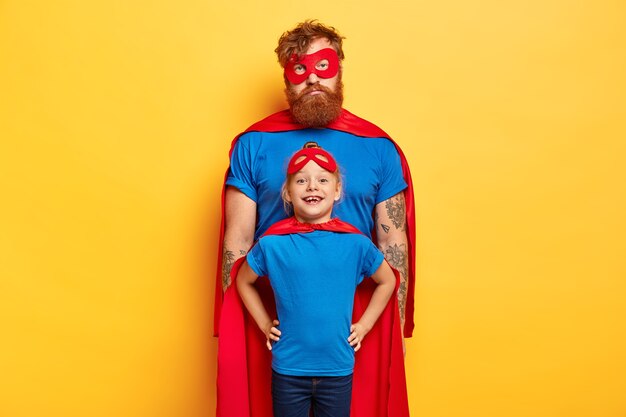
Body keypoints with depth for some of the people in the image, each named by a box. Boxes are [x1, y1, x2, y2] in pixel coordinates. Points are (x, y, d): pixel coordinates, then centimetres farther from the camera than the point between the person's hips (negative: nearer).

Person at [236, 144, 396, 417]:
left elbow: (387, 282, 9)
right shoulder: (272, 244, -8)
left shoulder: (356, 244, -7)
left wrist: (363, 325, 4)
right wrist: (265, 325, 4)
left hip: (338, 370, 1)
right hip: (288, 370, 0)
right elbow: (243, 281, 9)